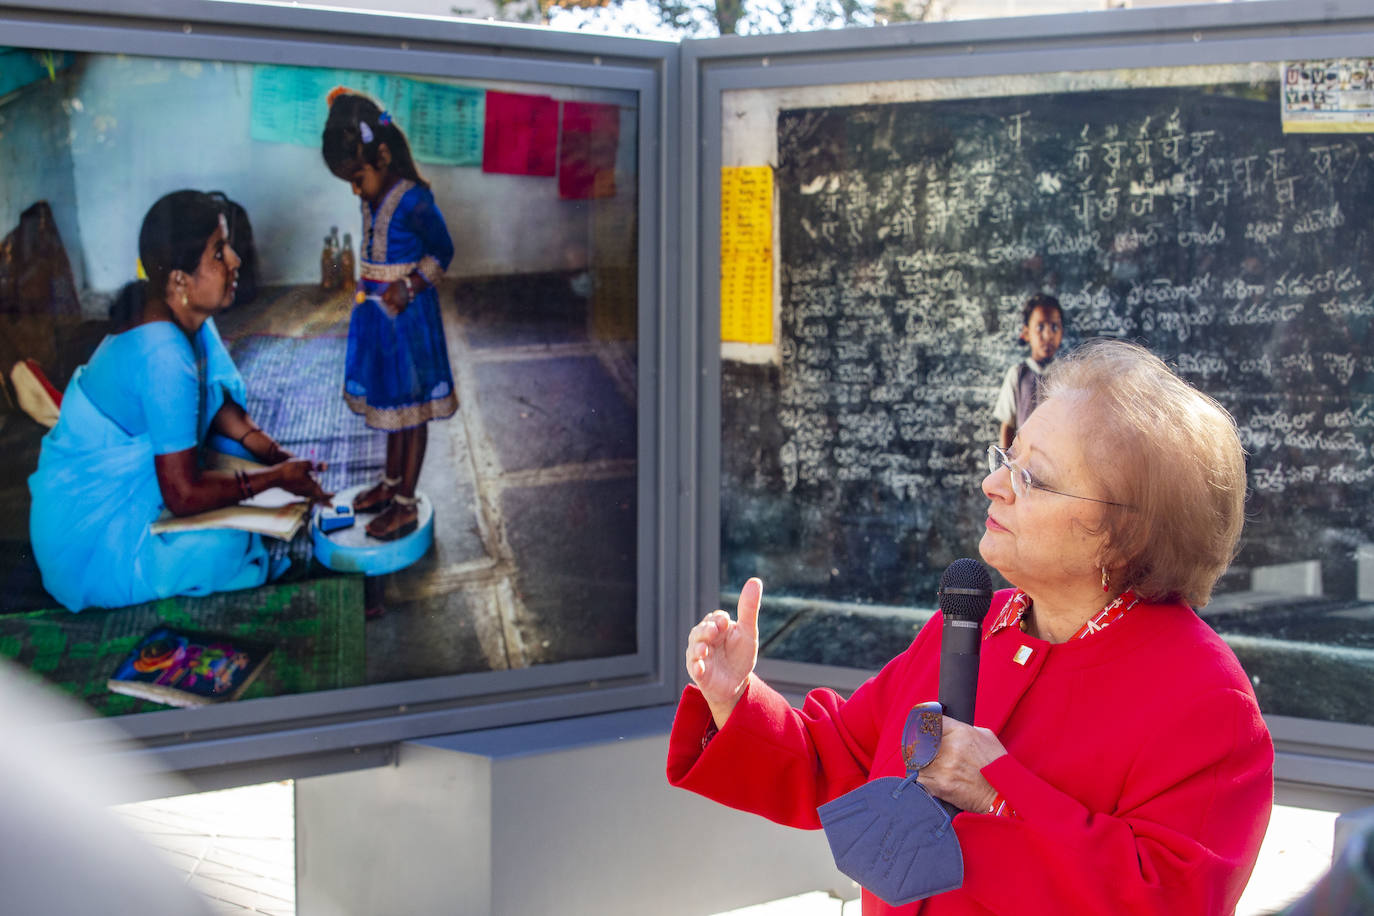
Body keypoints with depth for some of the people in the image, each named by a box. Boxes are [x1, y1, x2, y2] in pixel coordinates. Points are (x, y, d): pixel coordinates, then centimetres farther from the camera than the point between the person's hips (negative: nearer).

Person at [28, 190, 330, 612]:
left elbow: (216, 401, 13)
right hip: (91, 539, -9)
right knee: (237, 541, -24)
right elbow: (185, 495, -29)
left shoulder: (183, 315, -5)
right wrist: (279, 476, -17)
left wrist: (273, 452, -3)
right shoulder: (165, 356, -33)